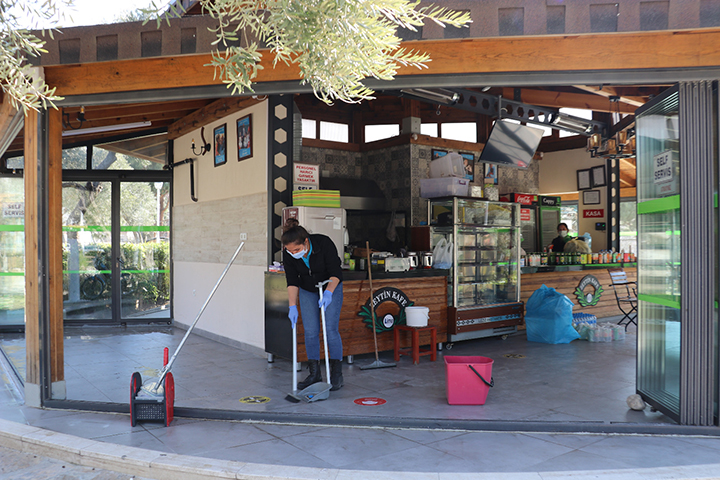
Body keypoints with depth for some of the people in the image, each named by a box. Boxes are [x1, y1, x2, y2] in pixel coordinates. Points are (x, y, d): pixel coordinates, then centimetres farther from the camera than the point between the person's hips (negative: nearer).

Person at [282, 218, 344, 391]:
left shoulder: (324, 243, -32)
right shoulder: (288, 254, -22)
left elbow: (336, 273, -26)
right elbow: (292, 281, -14)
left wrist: (328, 292, -40)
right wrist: (292, 306, -22)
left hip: (331, 286, -3)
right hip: (307, 290, 3)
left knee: (331, 330, -9)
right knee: (310, 331, -1)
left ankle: (336, 375, 0)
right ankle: (314, 374, 9)